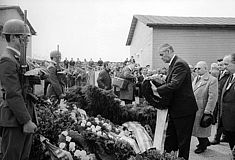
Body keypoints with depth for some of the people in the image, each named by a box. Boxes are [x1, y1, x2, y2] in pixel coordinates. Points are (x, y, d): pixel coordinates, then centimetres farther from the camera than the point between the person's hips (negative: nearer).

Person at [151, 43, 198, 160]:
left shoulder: (180, 64, -19)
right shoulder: (173, 64, 12)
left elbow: (174, 84, -29)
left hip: (184, 109, -10)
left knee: (183, 141, 4)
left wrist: (157, 90, -22)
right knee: (170, 137, 18)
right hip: (175, 109, 10)